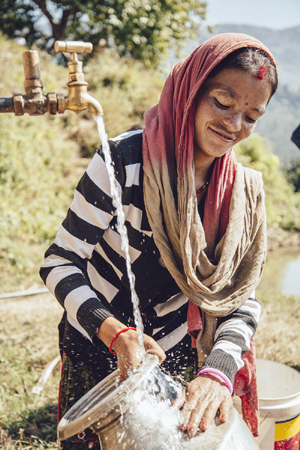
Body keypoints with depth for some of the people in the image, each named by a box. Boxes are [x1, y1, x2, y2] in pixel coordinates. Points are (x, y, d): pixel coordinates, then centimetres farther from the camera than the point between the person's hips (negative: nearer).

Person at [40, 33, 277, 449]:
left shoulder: (243, 190, -6)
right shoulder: (125, 161, -20)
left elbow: (241, 297, -7)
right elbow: (60, 262, -17)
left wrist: (218, 370, -24)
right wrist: (117, 334, -30)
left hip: (177, 366, 4)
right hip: (96, 359, -3)